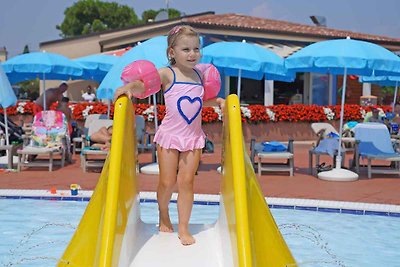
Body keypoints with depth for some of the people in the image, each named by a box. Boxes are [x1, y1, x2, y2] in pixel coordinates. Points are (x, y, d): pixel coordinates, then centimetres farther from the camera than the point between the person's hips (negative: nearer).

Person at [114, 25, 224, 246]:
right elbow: (142, 85, -16)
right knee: (167, 182, 4)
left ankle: (183, 227, 11)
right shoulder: (167, 74, -7)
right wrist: (129, 87, -35)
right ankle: (163, 214, 32)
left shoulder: (199, 75, 8)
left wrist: (217, 101, 6)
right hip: (169, 135, -3)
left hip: (193, 137, 3)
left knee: (186, 181, 1)